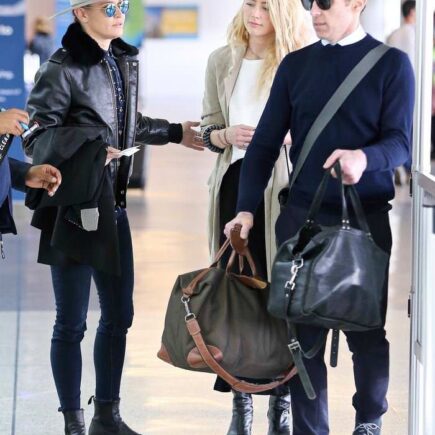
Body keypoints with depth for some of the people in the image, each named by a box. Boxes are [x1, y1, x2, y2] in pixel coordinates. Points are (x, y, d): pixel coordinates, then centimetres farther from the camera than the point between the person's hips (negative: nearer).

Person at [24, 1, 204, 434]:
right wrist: (88, 147, -24)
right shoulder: (61, 70, -14)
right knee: (71, 323, 2)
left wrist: (174, 133, 31)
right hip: (73, 205, -8)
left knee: (118, 316, 14)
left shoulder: (125, 62, 9)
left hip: (112, 203, 8)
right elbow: (36, 137, -14)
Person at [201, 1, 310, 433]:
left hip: (284, 189, -3)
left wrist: (279, 136, -17)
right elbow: (208, 128, 15)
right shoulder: (222, 61, 10)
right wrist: (227, 135, -6)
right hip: (235, 184, 3)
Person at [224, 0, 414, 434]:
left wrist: (365, 158, -31)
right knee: (304, 332, 2)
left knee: (366, 330, 5)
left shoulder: (391, 64, -1)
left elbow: (400, 141, -9)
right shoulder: (296, 64, 7)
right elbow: (266, 142, 6)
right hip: (302, 216, 2)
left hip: (366, 218, -2)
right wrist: (246, 209, -4)